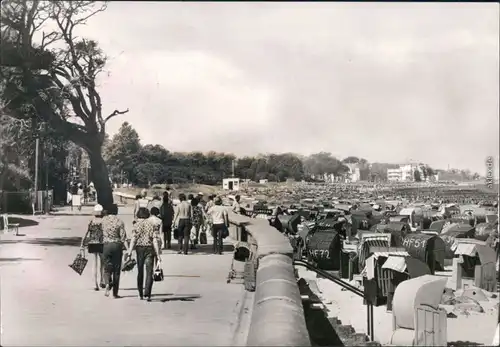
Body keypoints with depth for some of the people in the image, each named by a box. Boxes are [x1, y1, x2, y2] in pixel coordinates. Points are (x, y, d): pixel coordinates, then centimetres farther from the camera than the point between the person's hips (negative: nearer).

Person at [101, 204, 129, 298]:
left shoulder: (103, 220, -1)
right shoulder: (119, 221, -7)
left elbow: (100, 233, 6)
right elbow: (123, 237, -9)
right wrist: (128, 249, -8)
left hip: (106, 245, 1)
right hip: (117, 245, -1)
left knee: (107, 268, 12)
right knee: (116, 269, 7)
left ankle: (108, 283, -19)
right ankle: (115, 293, 10)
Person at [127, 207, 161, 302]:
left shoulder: (137, 225, 0)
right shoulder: (152, 225, 3)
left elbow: (133, 239, -9)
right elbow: (155, 240, -2)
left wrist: (130, 252, -10)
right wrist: (158, 254, -2)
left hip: (139, 248, 0)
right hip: (149, 248, 0)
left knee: (140, 272, 12)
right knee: (149, 272, 0)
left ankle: (140, 294, 21)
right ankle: (147, 294, -14)